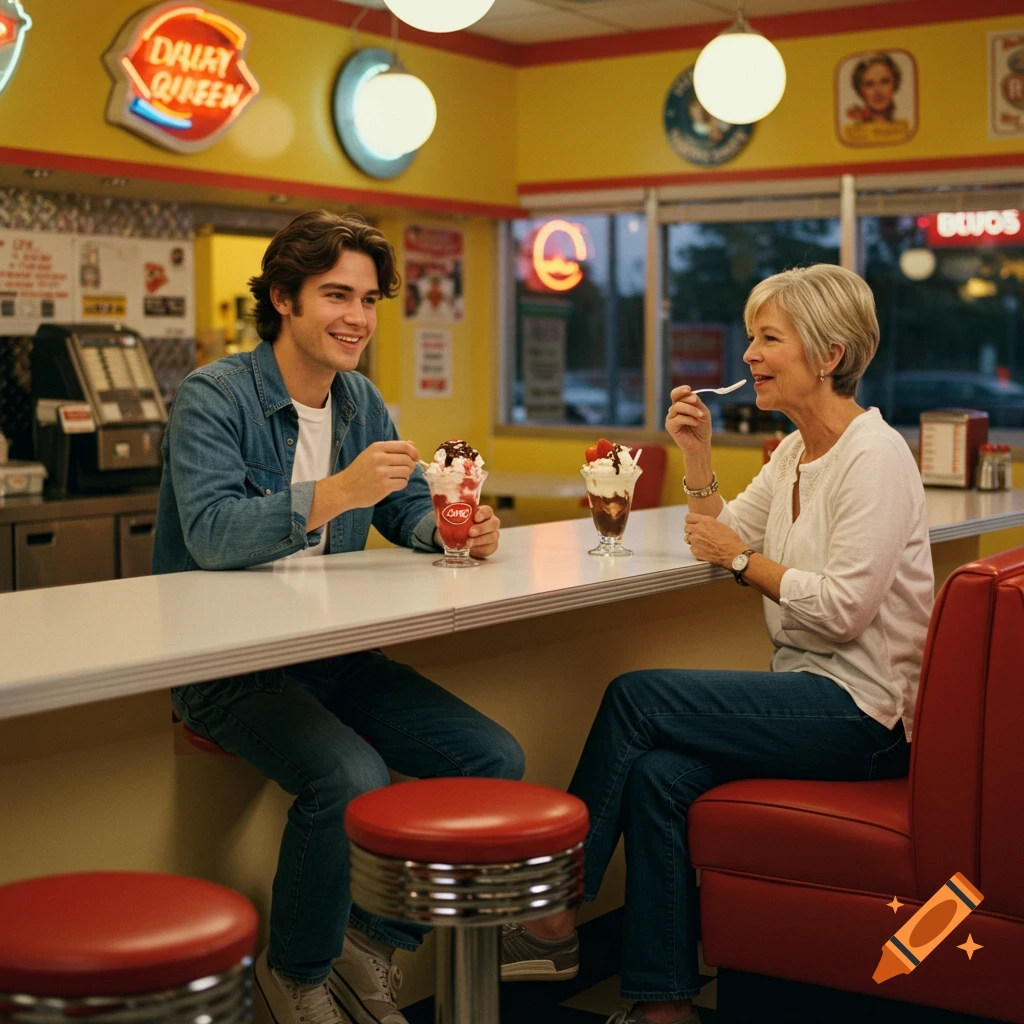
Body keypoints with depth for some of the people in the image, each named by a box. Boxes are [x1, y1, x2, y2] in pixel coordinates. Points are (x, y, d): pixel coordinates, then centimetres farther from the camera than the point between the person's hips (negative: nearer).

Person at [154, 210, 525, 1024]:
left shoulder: (362, 403, 12)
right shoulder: (215, 397, -11)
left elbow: (411, 509, 15)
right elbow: (211, 531, -25)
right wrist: (334, 493, -36)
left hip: (336, 654, 7)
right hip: (232, 667, -7)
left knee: (495, 759, -7)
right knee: (351, 776, -31)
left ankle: (375, 944, 10)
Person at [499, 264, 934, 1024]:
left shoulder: (875, 456, -14)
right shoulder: (797, 451, 14)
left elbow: (845, 607, -21)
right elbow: (725, 534, 19)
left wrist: (741, 560, -11)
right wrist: (697, 452, 6)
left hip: (860, 708, -8)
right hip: (813, 693, 8)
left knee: (636, 698, -16)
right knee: (659, 770, -16)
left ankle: (555, 915, -3)